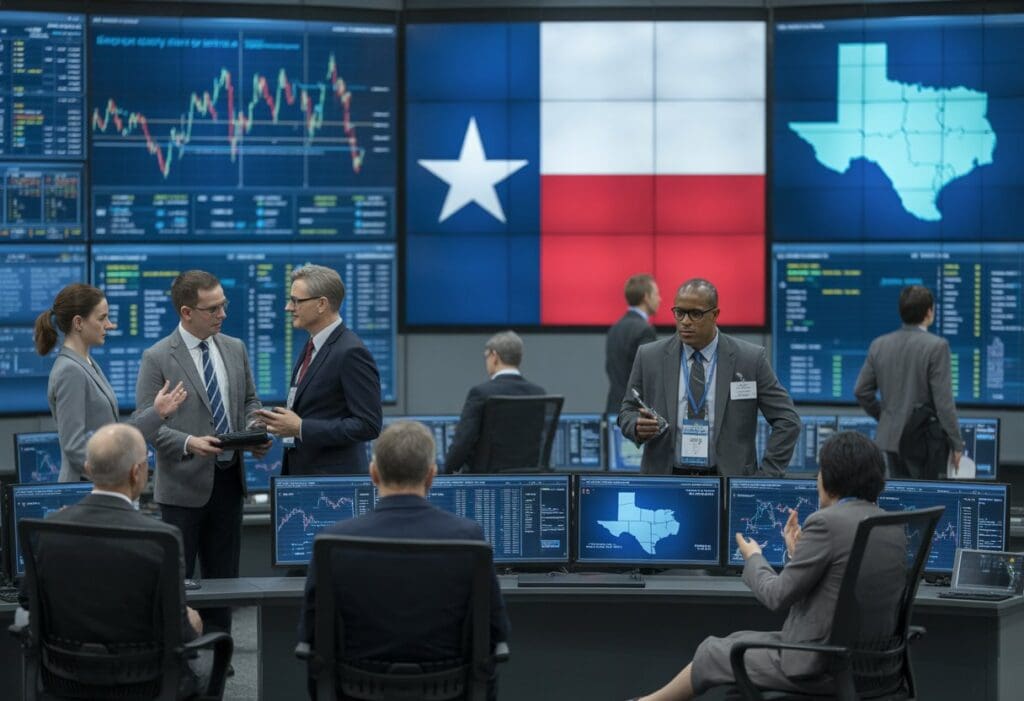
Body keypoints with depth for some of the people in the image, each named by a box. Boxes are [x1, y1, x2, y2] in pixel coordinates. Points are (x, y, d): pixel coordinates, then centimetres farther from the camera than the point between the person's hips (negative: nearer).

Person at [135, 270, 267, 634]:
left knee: (223, 576, 11)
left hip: (228, 478, 5)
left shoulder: (235, 349, 8)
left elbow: (248, 400, 18)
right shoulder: (158, 358, -9)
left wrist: (255, 430, -3)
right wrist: (189, 443, -26)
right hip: (184, 484, -5)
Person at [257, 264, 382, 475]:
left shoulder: (351, 352, -17)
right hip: (301, 472, 8)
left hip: (333, 478, -8)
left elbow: (369, 425, -20)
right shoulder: (313, 346, 12)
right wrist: (280, 421, 4)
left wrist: (301, 428, -20)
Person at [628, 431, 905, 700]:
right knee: (738, 642, 25)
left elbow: (778, 596, -12)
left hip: (819, 666, -8)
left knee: (714, 652, 16)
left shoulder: (826, 522, -18)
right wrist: (798, 554, 18)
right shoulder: (894, 528, 7)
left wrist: (753, 557, 7)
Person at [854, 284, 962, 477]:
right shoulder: (936, 346, -13)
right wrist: (956, 444, -8)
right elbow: (943, 401, -15)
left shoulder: (879, 345, 3)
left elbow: (861, 391, 7)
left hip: (891, 437, 5)